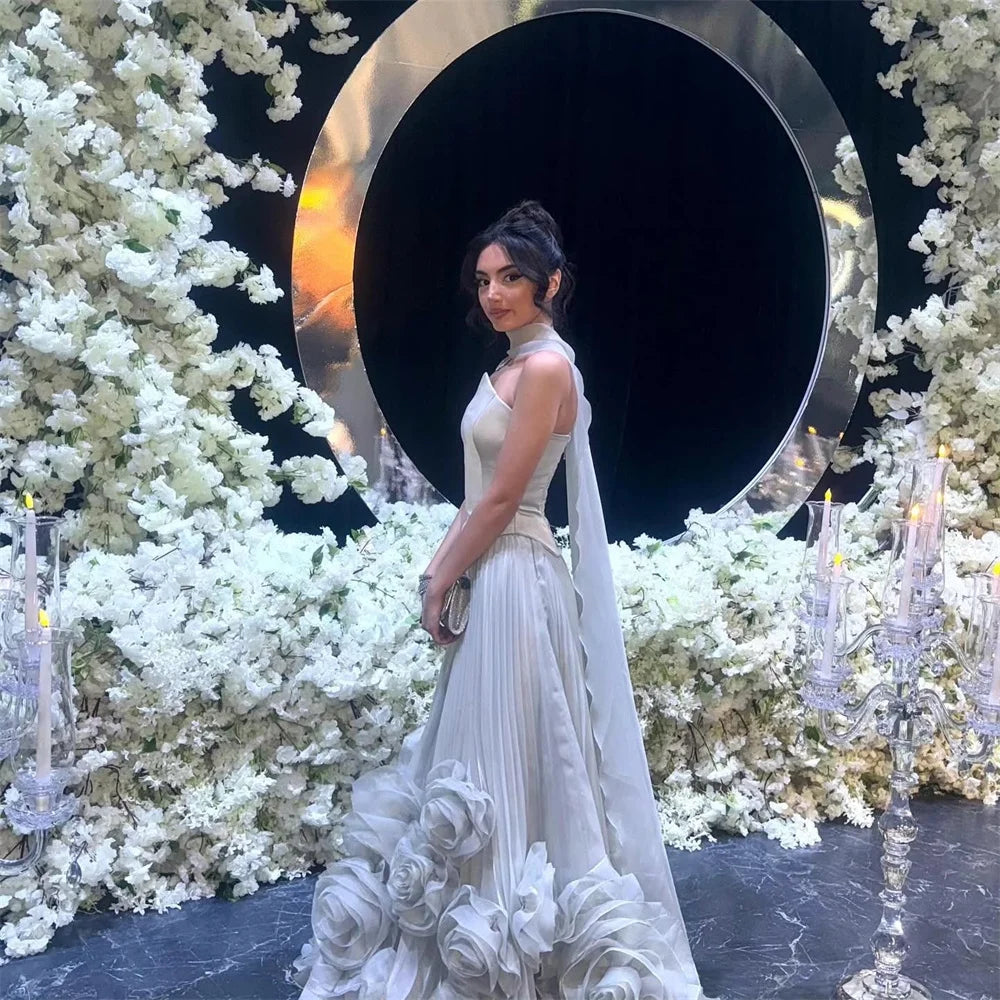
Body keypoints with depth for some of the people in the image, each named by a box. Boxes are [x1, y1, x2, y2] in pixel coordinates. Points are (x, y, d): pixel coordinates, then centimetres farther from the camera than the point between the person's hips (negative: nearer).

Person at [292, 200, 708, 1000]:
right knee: (484, 753, 18)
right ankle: (485, 922, 33)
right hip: (491, 574, 10)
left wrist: (440, 583, -10)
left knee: (507, 759, 0)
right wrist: (443, 568, 7)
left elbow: (503, 499, -18)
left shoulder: (547, 366, -16)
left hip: (515, 578, -10)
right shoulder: (516, 363, 13)